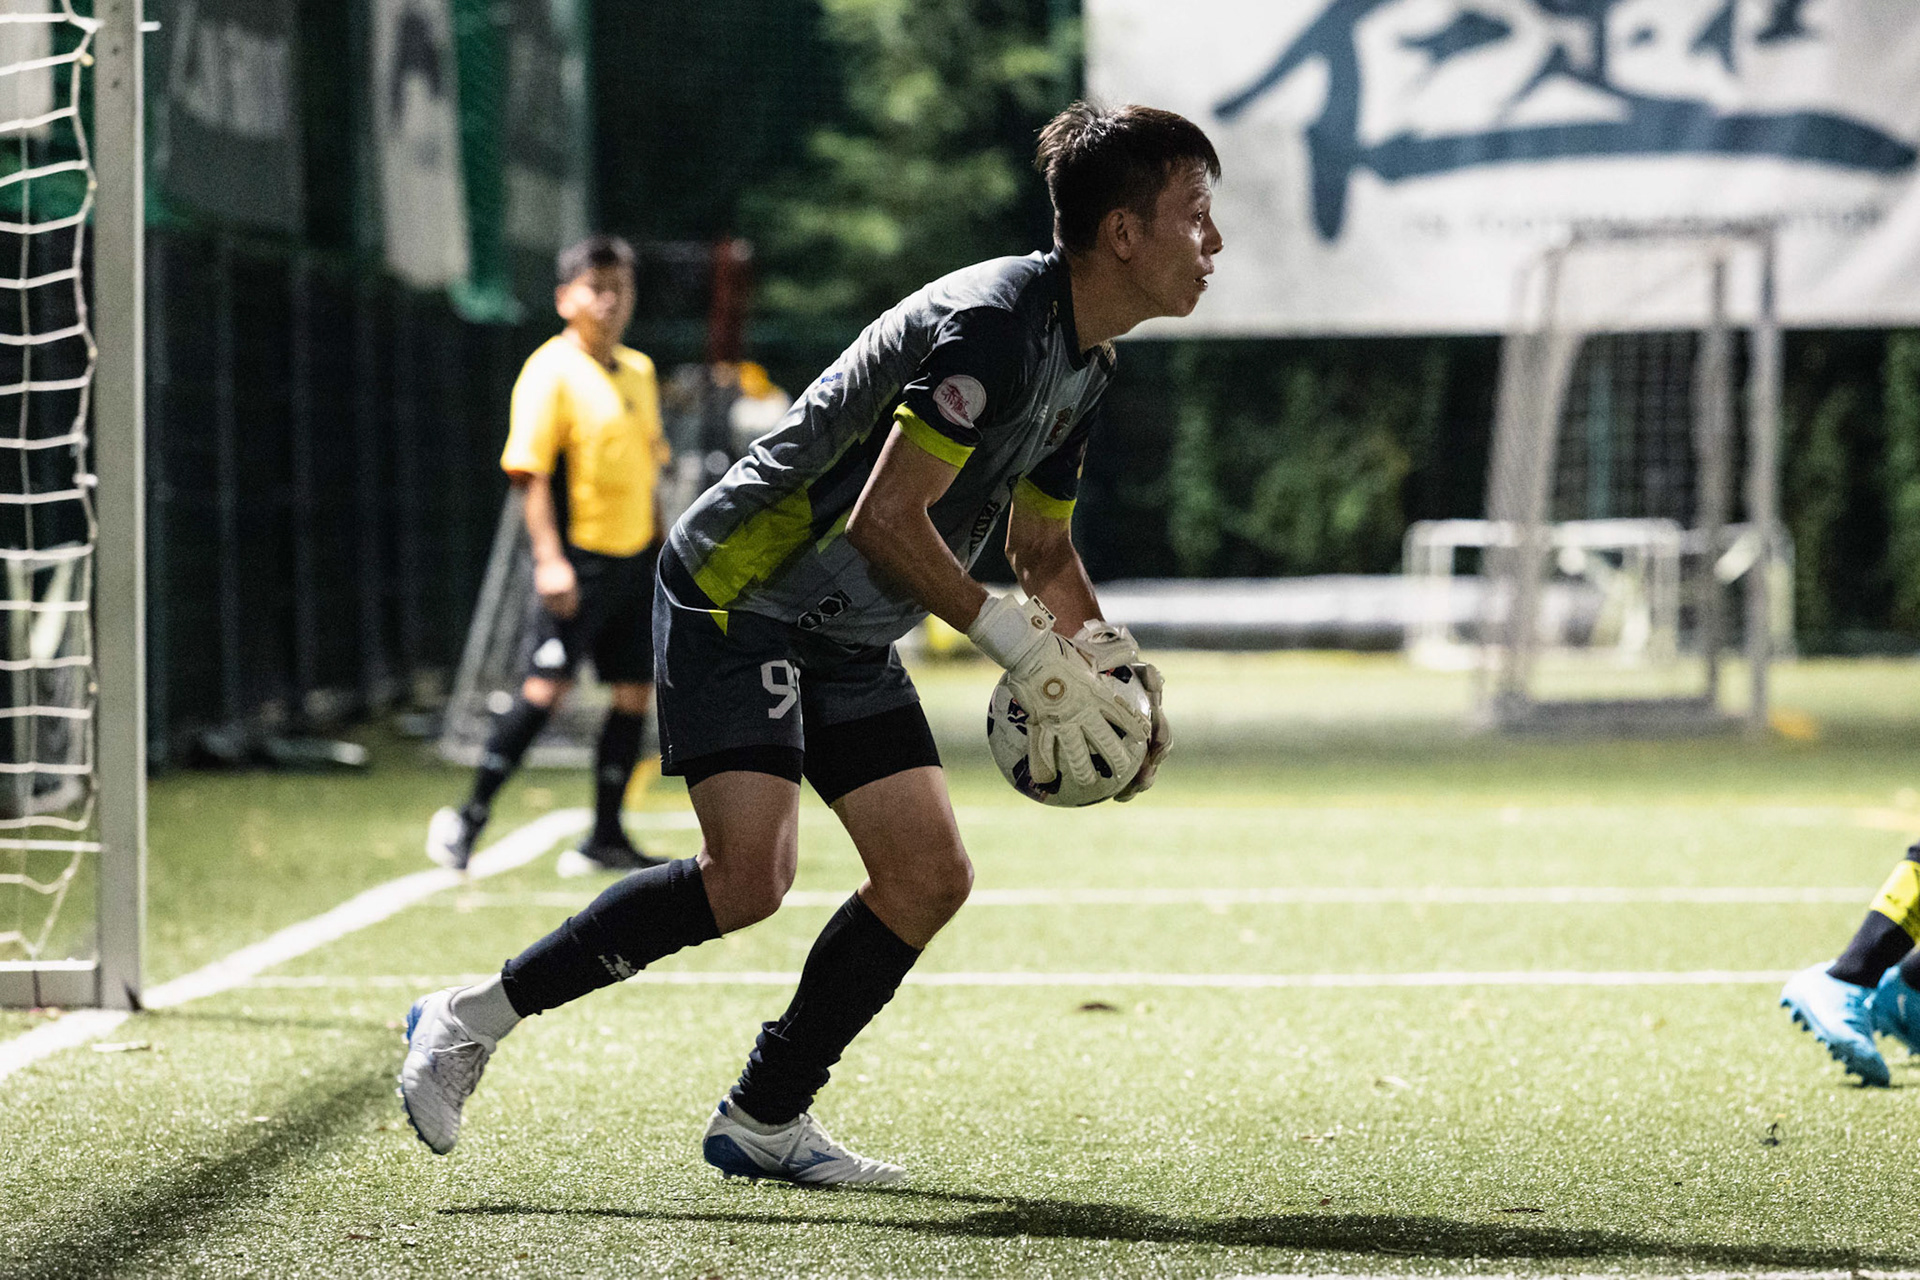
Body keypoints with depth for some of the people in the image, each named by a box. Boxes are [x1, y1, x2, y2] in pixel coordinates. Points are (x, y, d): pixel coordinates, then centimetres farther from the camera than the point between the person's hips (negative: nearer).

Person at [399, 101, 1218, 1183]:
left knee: (930, 876, 1)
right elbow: (883, 519, -28)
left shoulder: (1085, 361, 9)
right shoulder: (991, 323, -23)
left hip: (847, 639, 10)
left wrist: (1112, 664, 5)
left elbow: (1044, 545, 21)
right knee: (750, 873, -21)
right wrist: (1025, 649, -24)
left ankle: (764, 1120, 12)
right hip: (740, 597, -10)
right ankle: (473, 1019, -9)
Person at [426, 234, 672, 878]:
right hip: (578, 557, -7)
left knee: (635, 693, 6)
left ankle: (605, 839, 13)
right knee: (546, 687, -11)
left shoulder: (639, 371, 14)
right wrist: (550, 557, -21)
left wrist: (662, 552, 22)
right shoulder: (551, 372, -9)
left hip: (634, 559, 7)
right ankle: (470, 815, -1)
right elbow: (531, 471, -14)